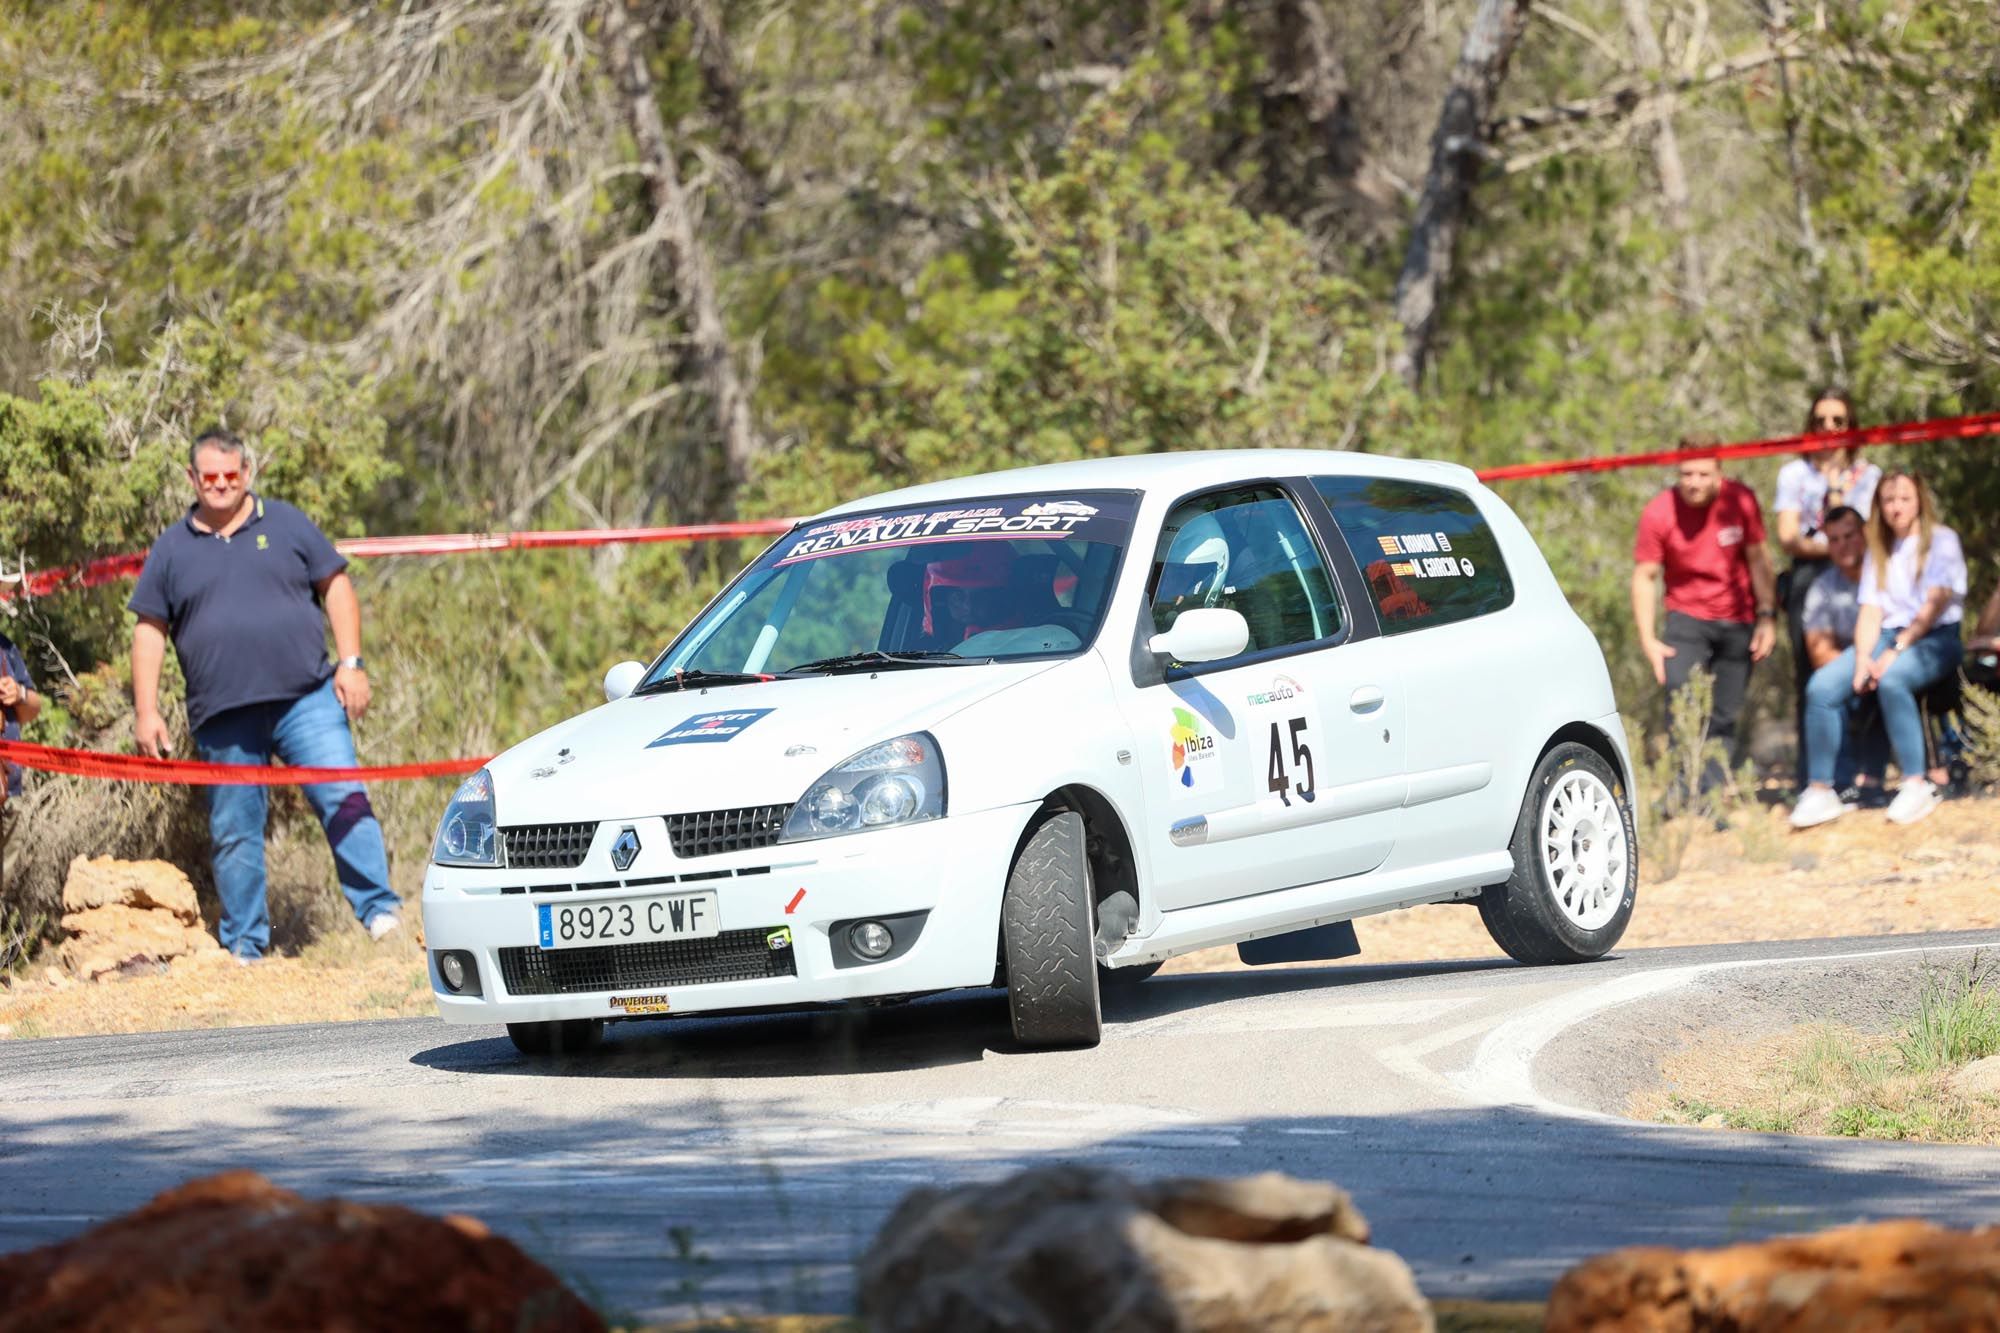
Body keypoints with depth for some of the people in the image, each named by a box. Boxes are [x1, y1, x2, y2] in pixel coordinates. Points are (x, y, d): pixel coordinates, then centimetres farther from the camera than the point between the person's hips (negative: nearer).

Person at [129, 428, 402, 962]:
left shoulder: (285, 525, 9)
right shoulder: (172, 549, 11)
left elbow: (336, 588, 10)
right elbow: (149, 632, 11)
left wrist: (351, 663, 0)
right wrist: (147, 712, 3)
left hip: (307, 699, -1)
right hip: (224, 717, 1)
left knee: (343, 799, -14)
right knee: (233, 833, 4)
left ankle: (379, 908, -10)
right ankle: (243, 946, 12)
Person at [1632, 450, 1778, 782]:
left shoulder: (1740, 500, -9)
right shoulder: (1659, 513, -12)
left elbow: (1758, 559, 0)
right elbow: (1644, 576, -8)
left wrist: (1767, 616, -6)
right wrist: (1648, 639, -13)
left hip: (1737, 621, 1)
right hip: (1688, 617, -1)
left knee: (1724, 717, 1)